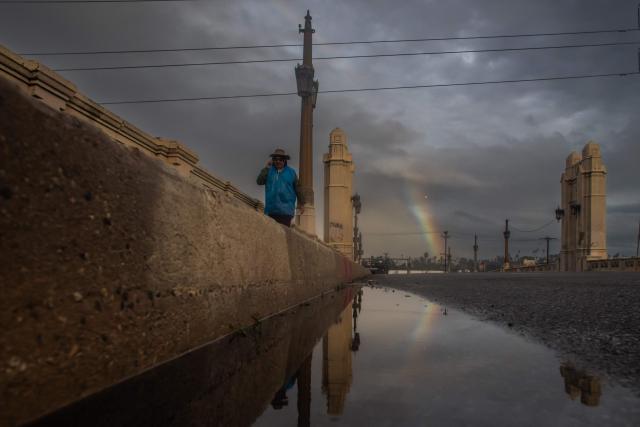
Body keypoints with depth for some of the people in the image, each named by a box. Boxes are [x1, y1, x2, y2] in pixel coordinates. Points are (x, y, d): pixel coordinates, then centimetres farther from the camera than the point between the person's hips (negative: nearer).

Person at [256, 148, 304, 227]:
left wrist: (301, 203, 16)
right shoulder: (269, 171, 11)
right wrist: (267, 167, -9)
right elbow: (259, 181, -2)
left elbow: (297, 188, 13)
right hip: (271, 209, 2)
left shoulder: (291, 172, 9)